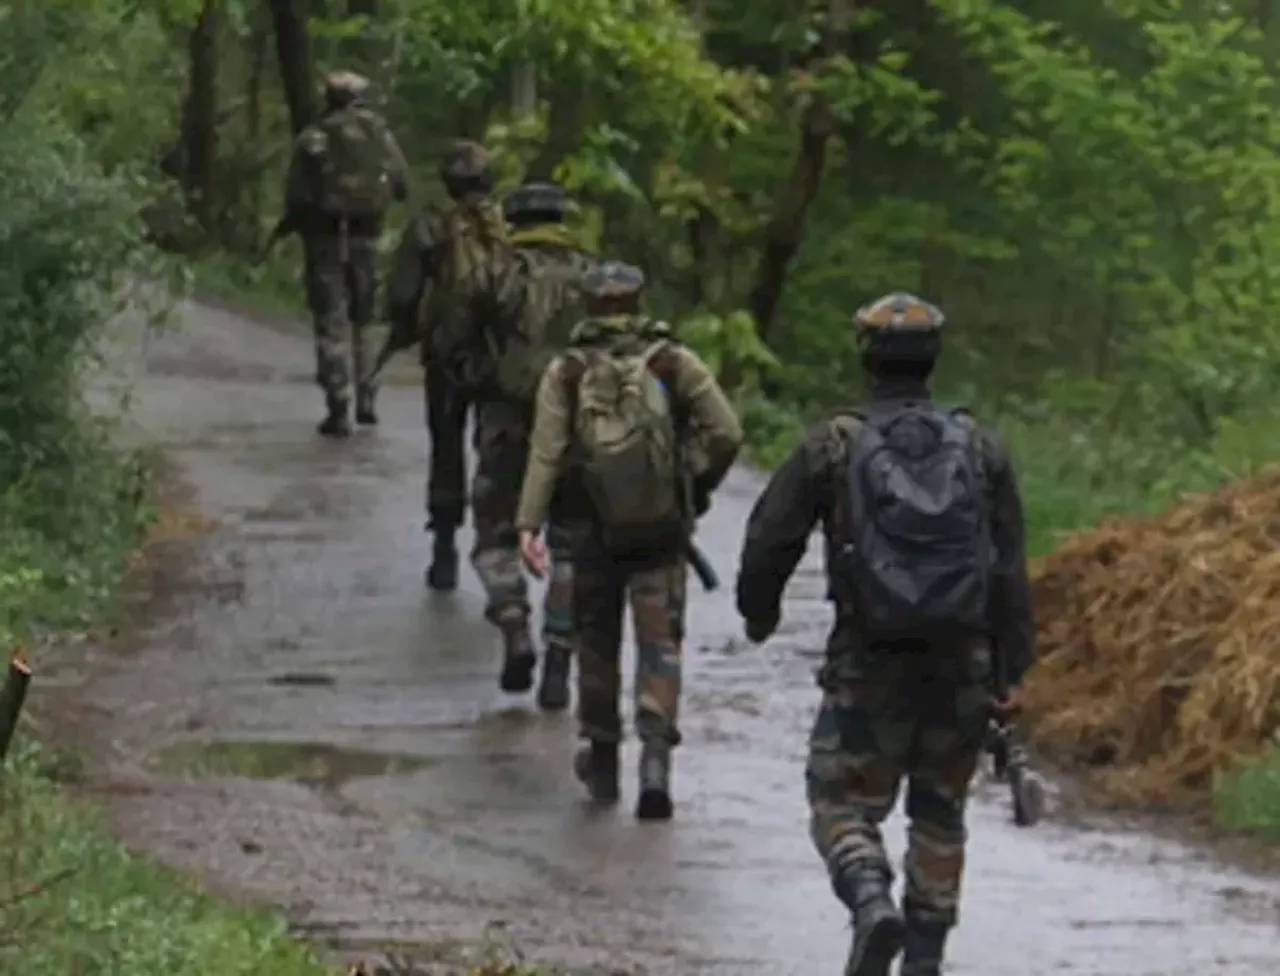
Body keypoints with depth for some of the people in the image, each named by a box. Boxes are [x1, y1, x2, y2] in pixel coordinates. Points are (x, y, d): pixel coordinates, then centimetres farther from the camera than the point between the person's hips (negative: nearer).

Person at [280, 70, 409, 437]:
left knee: (331, 324, 0)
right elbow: (403, 186, 2)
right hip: (366, 237, 3)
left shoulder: (313, 139, -8)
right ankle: (366, 400, 20)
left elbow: (296, 194, -9)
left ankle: (339, 410, -4)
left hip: (326, 238, -3)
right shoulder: (379, 133, 1)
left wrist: (286, 226, 8)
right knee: (363, 320, 20)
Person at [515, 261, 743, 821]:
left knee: (597, 643, 17)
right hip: (662, 530, -1)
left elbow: (545, 453, -11)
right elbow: (726, 434, -7)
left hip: (595, 536, 1)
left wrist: (528, 525, -15)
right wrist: (697, 491, 8)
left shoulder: (566, 373, -1)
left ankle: (602, 762, 27)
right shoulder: (673, 364, -1)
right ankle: (656, 757, -18)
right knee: (660, 644, 0)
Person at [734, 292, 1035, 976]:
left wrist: (758, 612, 18)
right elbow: (1010, 568, 0)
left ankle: (873, 907, -22)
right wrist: (1014, 670, 2)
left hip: (869, 665, -3)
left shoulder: (832, 447, -4)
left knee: (843, 807, 6)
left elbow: (770, 539, -2)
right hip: (960, 665, 3)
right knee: (939, 813, 18)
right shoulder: (979, 449, 3)